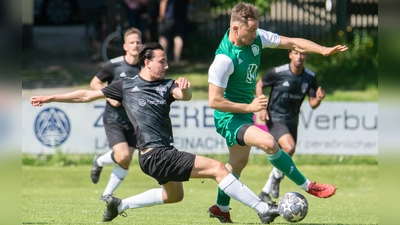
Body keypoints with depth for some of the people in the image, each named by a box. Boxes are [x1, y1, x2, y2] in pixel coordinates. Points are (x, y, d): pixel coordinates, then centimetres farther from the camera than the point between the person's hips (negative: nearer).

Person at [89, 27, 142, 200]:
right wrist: (109, 97, -14)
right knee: (122, 156, -20)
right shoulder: (113, 65, -9)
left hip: (133, 122, 4)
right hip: (113, 119, -4)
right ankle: (100, 162, 13)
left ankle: (107, 195, 21)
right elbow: (94, 83, 0)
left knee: (125, 163, 3)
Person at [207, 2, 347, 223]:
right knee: (268, 142, -28)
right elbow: (214, 101, -27)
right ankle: (308, 187, -17)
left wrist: (324, 50, -12)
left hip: (244, 114, 9)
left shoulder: (256, 38, -7)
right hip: (229, 117, -9)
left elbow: (291, 42, -2)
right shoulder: (224, 59, -29)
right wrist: (249, 107, -23)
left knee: (237, 163, 22)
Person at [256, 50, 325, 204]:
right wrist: (262, 108, -9)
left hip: (292, 120, 6)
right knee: (289, 148, -28)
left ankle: (265, 192, 29)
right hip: (275, 118, -6)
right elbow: (259, 84, 2)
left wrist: (319, 99, -23)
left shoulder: (310, 77, -2)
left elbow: (312, 104, 1)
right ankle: (277, 177, -4)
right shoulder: (278, 72, -14)